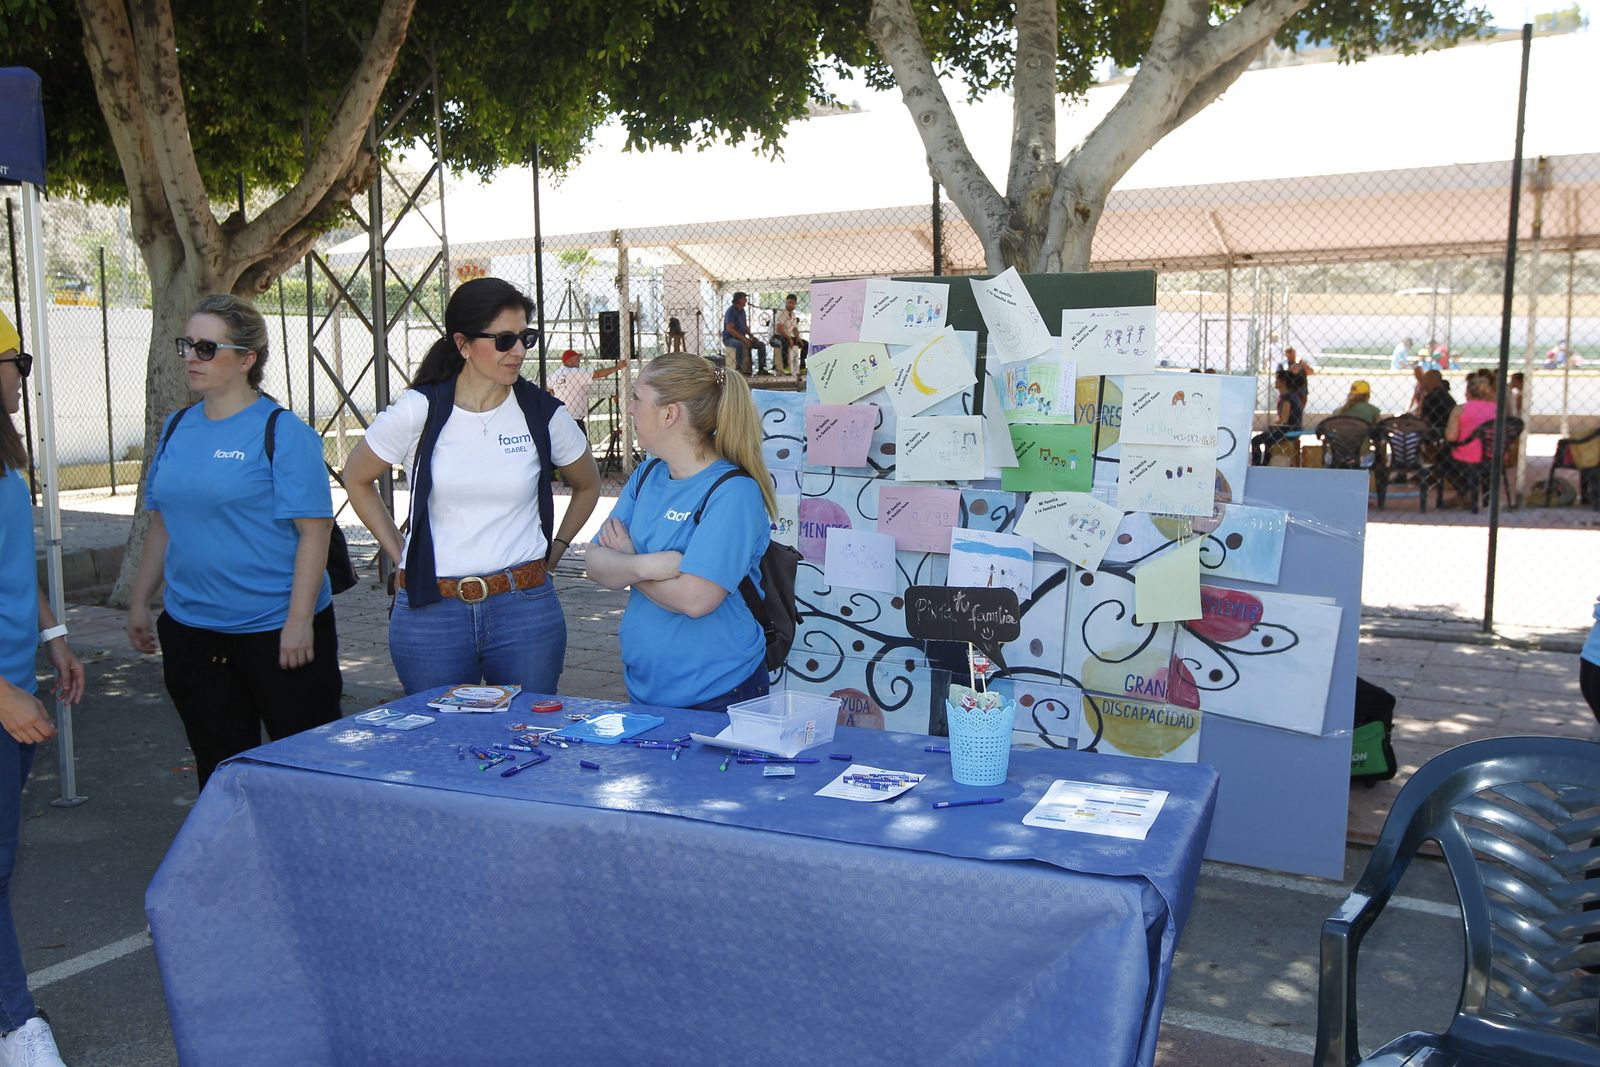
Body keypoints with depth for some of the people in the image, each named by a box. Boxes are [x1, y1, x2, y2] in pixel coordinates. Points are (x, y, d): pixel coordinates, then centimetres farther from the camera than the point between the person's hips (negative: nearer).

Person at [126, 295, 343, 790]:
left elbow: (314, 531, -15)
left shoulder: (283, 432, -11)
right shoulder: (177, 427, 9)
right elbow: (162, 523, 18)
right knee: (218, 770, 15)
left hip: (277, 631, -6)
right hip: (191, 629, 6)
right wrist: (139, 600, 16)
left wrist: (300, 621, -19)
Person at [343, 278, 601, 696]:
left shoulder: (543, 413, -1)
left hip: (525, 608, 1)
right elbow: (357, 480, 11)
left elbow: (588, 485, 18)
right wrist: (399, 555, 7)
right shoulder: (418, 410, -5)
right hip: (429, 611, -1)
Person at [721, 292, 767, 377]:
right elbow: (729, 329, -23)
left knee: (761, 344, -3)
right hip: (730, 338, -8)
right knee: (741, 345, -41)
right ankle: (739, 369, -32)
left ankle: (761, 368, -2)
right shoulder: (731, 311, -15)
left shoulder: (742, 311, 11)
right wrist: (743, 339, -27)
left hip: (741, 338, 8)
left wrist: (751, 336, 1)